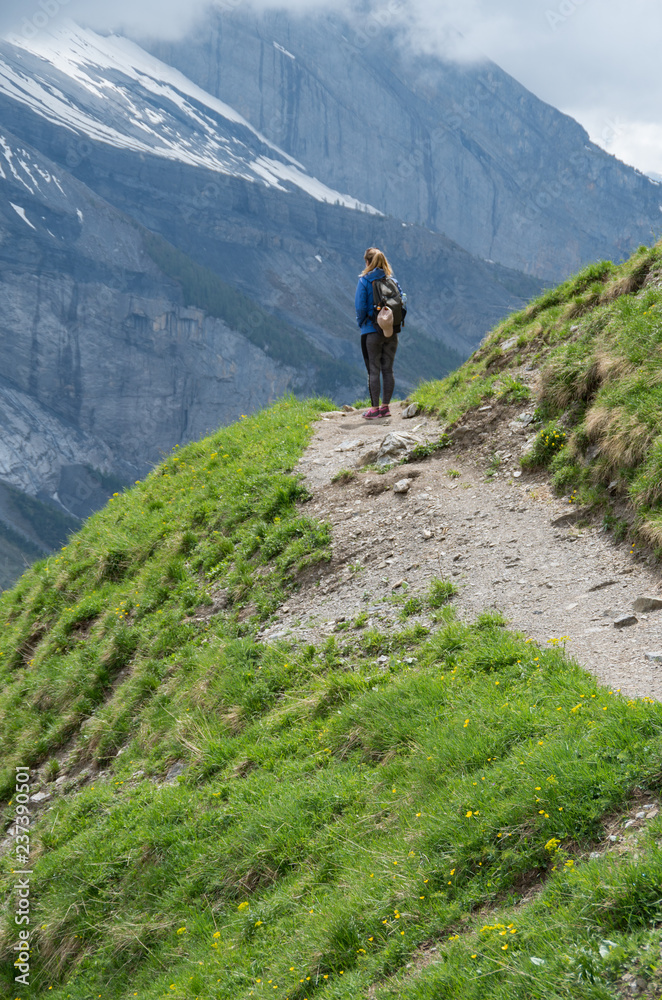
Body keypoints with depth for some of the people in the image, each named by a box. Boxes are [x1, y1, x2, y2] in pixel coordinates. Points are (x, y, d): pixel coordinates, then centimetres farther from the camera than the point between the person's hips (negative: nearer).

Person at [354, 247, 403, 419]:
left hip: (372, 332, -4)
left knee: (373, 371, 1)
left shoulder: (364, 281, -8)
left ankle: (375, 408, 2)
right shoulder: (392, 280, 4)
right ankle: (385, 406, 15)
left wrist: (361, 323, 5)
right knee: (388, 370, 10)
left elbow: (360, 306, -12)